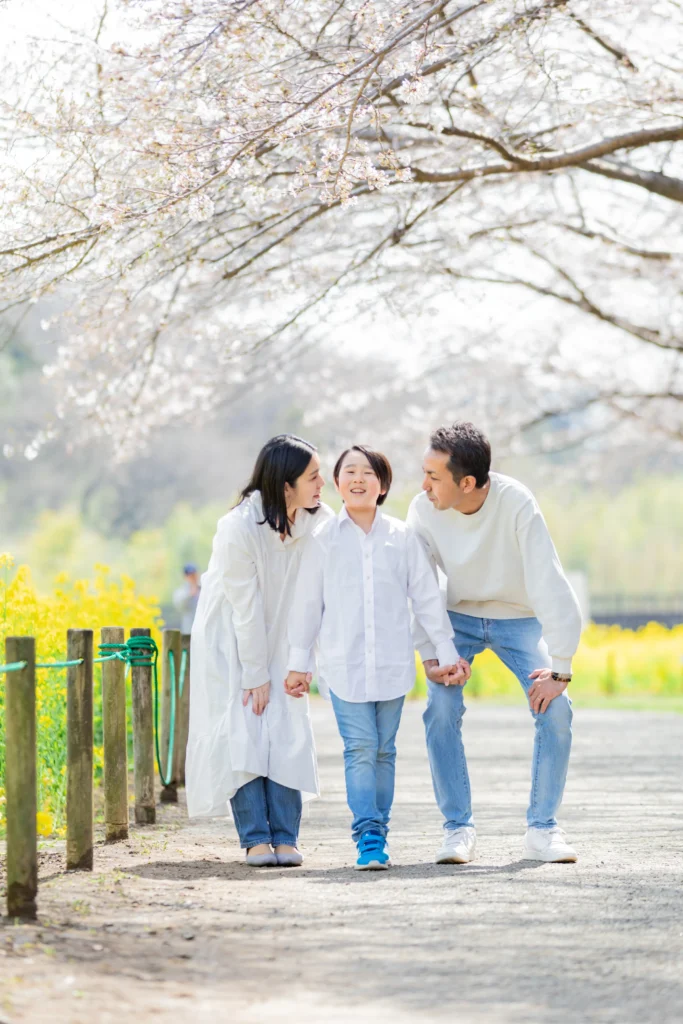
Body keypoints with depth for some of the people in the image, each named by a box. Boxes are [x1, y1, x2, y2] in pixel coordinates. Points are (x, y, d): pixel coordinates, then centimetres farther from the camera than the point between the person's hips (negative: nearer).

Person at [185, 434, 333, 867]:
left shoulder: (319, 520, -14)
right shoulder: (239, 528, -28)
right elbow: (245, 606, -21)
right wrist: (256, 676, -15)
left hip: (277, 637, 4)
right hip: (230, 638, -4)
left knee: (288, 730, -5)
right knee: (241, 731, -9)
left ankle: (285, 837, -2)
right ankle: (255, 838, -6)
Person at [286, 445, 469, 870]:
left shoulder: (402, 537, 5)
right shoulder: (324, 539, 4)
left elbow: (427, 598, 8)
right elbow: (308, 603, 9)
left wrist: (446, 651, 6)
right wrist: (298, 663, 9)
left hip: (393, 663, 1)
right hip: (343, 664, -1)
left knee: (384, 751, 6)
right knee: (360, 748, -10)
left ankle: (379, 833, 13)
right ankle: (367, 836, -12)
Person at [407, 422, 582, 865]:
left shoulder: (516, 503, -30)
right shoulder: (425, 509, -21)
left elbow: (549, 584, -29)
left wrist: (559, 669, -30)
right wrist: (429, 654, -21)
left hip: (519, 618, -1)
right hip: (459, 617, 2)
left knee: (556, 709, -17)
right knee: (441, 709, -19)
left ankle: (542, 829, -3)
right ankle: (459, 829, -7)